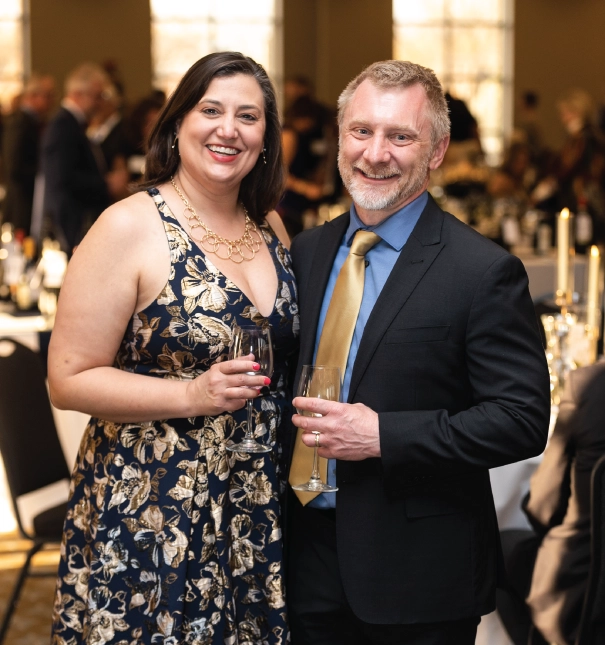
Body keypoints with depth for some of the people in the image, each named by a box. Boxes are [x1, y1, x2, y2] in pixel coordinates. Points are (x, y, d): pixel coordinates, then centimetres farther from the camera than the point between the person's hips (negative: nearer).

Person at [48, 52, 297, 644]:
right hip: (148, 513, -5)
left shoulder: (270, 227, 7)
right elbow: (69, 380, -13)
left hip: (257, 508, 6)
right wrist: (191, 396, -23)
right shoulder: (130, 227, -12)